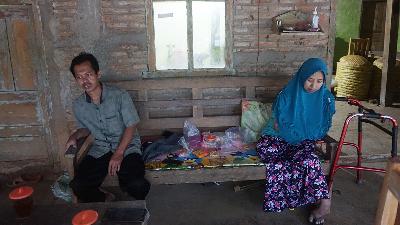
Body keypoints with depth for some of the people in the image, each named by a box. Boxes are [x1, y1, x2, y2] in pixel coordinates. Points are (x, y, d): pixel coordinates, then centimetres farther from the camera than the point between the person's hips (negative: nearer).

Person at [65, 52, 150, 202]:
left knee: (136, 185, -29)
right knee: (78, 187, -18)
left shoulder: (120, 96, -14)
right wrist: (75, 136, -5)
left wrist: (119, 153, -18)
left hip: (126, 146, -3)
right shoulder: (78, 105, 1)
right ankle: (104, 199, 13)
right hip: (100, 150, 4)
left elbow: (131, 126, -10)